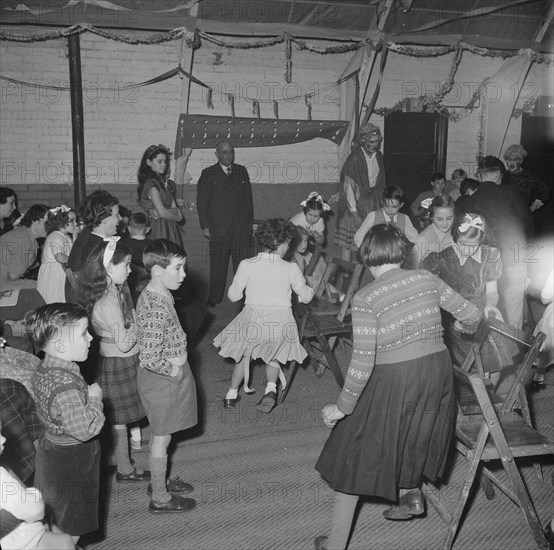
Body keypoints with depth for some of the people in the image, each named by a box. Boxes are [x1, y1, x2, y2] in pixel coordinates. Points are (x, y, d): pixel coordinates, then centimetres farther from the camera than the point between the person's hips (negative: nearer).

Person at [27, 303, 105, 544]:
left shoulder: (43, 370, -3)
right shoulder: (65, 385, -33)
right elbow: (85, 429, -33)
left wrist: (86, 395, 5)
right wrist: (94, 399, -21)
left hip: (52, 449, 9)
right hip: (71, 463, -9)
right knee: (70, 531, 10)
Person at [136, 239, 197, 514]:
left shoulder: (150, 295, 1)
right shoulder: (158, 308, -30)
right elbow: (149, 358, -33)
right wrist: (173, 370, -18)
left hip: (165, 375, 9)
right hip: (163, 378, -9)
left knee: (160, 435, 24)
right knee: (161, 438, 8)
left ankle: (160, 481, 44)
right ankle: (160, 499, 26)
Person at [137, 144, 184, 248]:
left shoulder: (165, 183, 15)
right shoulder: (151, 184, -9)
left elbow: (176, 210, 8)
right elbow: (162, 213, -15)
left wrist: (166, 211, -12)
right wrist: (177, 217, 3)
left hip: (170, 229, 7)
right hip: (159, 228, -7)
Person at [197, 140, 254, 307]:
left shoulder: (242, 171, 12)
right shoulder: (208, 174, 3)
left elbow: (248, 198, 14)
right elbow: (201, 202, 1)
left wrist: (250, 222, 10)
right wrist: (205, 226, -4)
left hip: (241, 227, 2)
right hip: (218, 228, -2)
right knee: (217, 266, 4)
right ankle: (214, 298, 15)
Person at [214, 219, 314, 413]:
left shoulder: (247, 265, -11)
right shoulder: (291, 268, -10)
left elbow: (233, 295, -3)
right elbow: (305, 296, 0)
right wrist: (308, 289, 23)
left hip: (253, 321, 0)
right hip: (281, 323, 0)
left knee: (243, 356, 26)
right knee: (273, 355, 29)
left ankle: (232, 395, 36)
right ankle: (271, 388, 7)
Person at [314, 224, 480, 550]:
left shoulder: (365, 299, -14)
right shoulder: (426, 279, -1)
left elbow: (363, 363, -18)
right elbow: (472, 314, 6)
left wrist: (342, 407, -7)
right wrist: (463, 329, 30)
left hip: (393, 381, -5)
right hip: (438, 369, 5)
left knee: (356, 454, 11)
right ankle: (411, 494, 48)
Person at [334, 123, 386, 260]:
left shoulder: (379, 157, 5)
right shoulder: (354, 158, -16)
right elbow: (348, 188, -17)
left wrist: (381, 205, 8)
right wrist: (355, 214, -20)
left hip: (373, 203, 6)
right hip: (355, 203, -6)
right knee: (348, 243, -4)